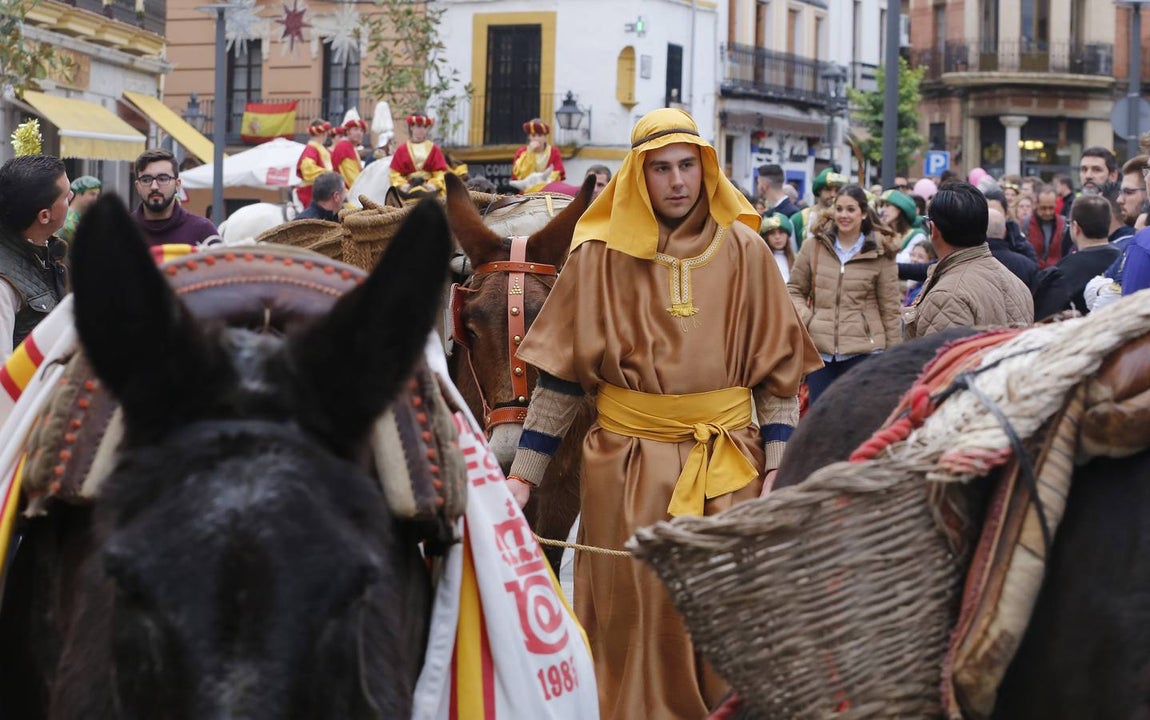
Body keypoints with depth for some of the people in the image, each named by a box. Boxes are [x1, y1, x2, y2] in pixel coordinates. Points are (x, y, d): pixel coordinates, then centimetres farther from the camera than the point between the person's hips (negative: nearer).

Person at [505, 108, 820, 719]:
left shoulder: (744, 252, 3)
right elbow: (560, 374, 2)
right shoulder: (601, 256, -1)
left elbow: (778, 369, 5)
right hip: (628, 465, -1)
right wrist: (521, 477, -1)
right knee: (632, 615, 3)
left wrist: (776, 469, -3)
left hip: (727, 468, 1)